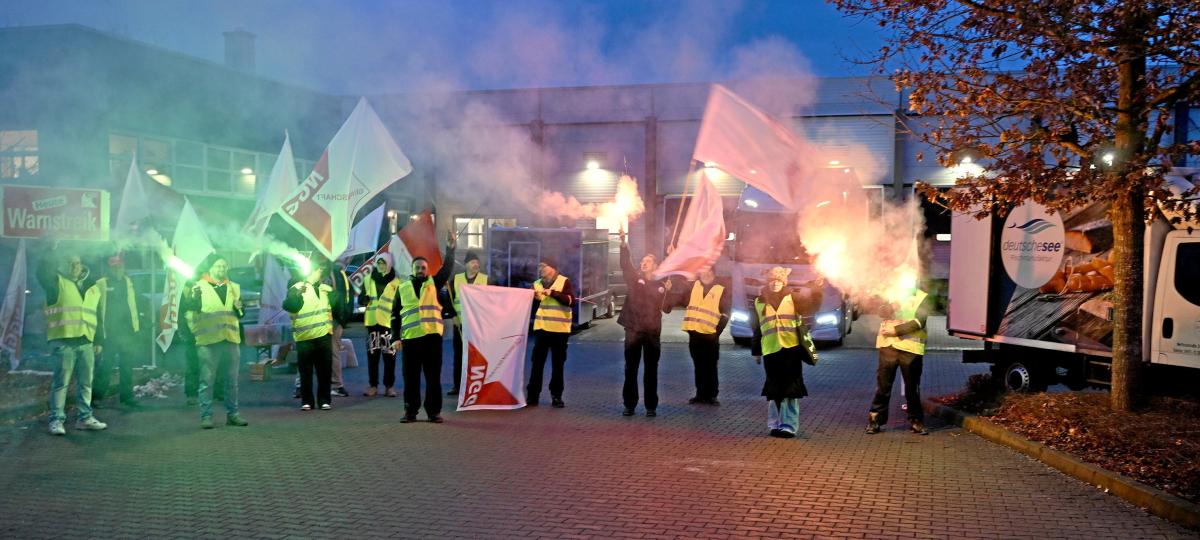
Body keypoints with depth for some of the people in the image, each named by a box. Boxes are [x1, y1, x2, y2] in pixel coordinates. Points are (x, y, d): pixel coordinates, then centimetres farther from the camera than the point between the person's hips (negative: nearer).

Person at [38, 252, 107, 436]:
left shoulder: (92, 288, 18)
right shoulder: (57, 282, 2)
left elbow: (97, 316, 21)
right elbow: (43, 273, -22)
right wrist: (53, 254, -23)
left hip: (86, 342, 5)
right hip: (64, 341, -5)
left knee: (86, 382, 9)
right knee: (61, 382, -4)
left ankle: (85, 417, 16)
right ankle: (56, 419, 1)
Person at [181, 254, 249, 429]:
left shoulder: (234, 288, 15)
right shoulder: (200, 287, -1)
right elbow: (185, 307, -15)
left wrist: (239, 308, -1)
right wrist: (193, 298, -36)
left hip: (231, 339, 5)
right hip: (208, 341, -5)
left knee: (232, 380, 9)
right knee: (207, 380, -3)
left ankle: (232, 414, 17)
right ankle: (206, 416, 2)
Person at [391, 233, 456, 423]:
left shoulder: (434, 283, 10)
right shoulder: (402, 288, 11)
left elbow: (447, 269, -5)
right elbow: (395, 315, 10)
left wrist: (450, 248, -16)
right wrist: (395, 337, 1)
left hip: (432, 336, -1)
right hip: (409, 338, 1)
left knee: (433, 376, 2)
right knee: (410, 377, 4)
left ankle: (434, 411, 9)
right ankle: (410, 411, 12)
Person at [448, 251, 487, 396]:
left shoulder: (486, 279, 2)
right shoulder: (456, 279, 5)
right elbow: (449, 298, 6)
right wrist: (453, 315, -4)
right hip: (460, 323, 1)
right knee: (459, 354, 4)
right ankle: (457, 385, 11)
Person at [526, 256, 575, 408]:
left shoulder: (564, 282, -4)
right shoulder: (537, 284, 10)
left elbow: (571, 300, -16)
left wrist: (553, 293, -22)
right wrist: (532, 298, -8)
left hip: (559, 329, -3)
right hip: (541, 328, 3)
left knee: (557, 364, 5)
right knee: (537, 362, 2)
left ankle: (556, 396, 14)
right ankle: (533, 396, 6)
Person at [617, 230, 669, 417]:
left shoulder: (660, 286, 9)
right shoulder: (634, 278, 6)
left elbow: (666, 308, 6)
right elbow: (625, 263, -10)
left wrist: (668, 291, -11)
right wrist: (623, 242, -23)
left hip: (652, 331, 0)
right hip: (633, 329, 0)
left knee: (651, 370, 4)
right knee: (630, 369, 4)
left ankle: (651, 406, 10)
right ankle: (629, 404, 12)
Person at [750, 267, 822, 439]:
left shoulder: (793, 297, 3)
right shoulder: (759, 301, 11)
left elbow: (809, 305, -15)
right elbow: (756, 329, 16)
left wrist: (816, 289, -33)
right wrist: (756, 352, 16)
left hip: (791, 349, -3)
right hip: (770, 351, 3)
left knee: (790, 389, 0)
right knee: (774, 390, 8)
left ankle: (789, 426, 3)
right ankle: (775, 424, 18)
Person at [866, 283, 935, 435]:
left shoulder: (924, 298, 6)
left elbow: (918, 322, -7)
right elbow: (881, 310, 4)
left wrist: (896, 331, -14)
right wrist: (891, 306, -16)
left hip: (911, 348, -1)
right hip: (888, 345, 1)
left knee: (912, 387, 4)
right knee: (883, 385, -1)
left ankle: (916, 421, 16)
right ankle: (875, 420, 5)